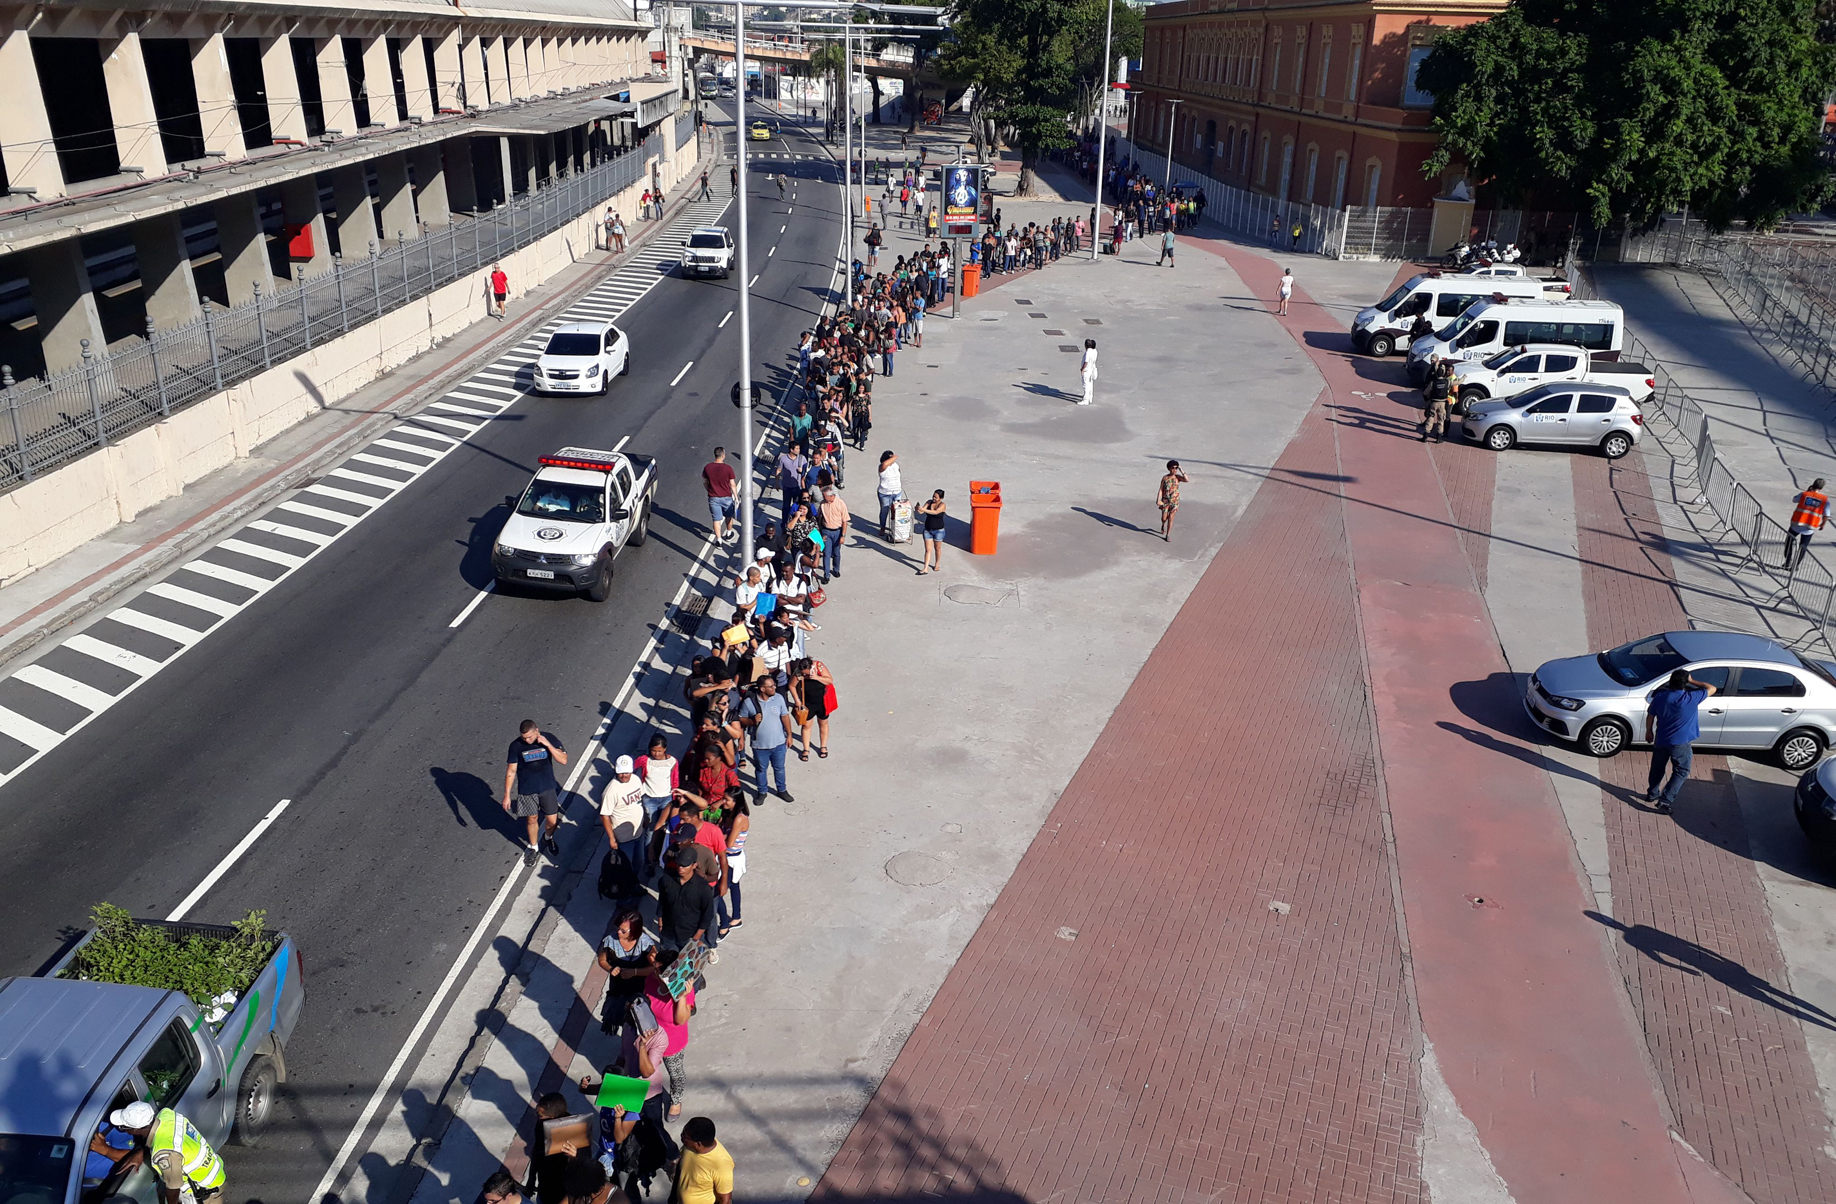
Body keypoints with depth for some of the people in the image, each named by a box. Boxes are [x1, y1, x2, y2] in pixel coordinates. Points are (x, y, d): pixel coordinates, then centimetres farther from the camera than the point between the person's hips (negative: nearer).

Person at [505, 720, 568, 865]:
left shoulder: (549, 739, -13)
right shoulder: (516, 745, -14)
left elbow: (563, 760, -19)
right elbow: (511, 771, -7)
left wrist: (547, 744, -28)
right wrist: (507, 795, -7)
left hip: (548, 788, 1)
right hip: (527, 790, -1)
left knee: (553, 821, 6)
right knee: (532, 819, 11)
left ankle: (548, 837, 40)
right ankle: (533, 847, 37)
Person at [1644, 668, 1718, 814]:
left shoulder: (1660, 696, -5)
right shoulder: (1691, 698, -18)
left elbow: (1650, 716, 6)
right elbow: (1711, 689, -4)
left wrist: (1649, 731, 21)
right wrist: (1692, 681, 2)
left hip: (1660, 740, 4)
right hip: (1680, 742, -4)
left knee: (1657, 768, 23)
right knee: (1681, 772, 7)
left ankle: (1651, 794, 37)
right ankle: (1665, 800, -4)